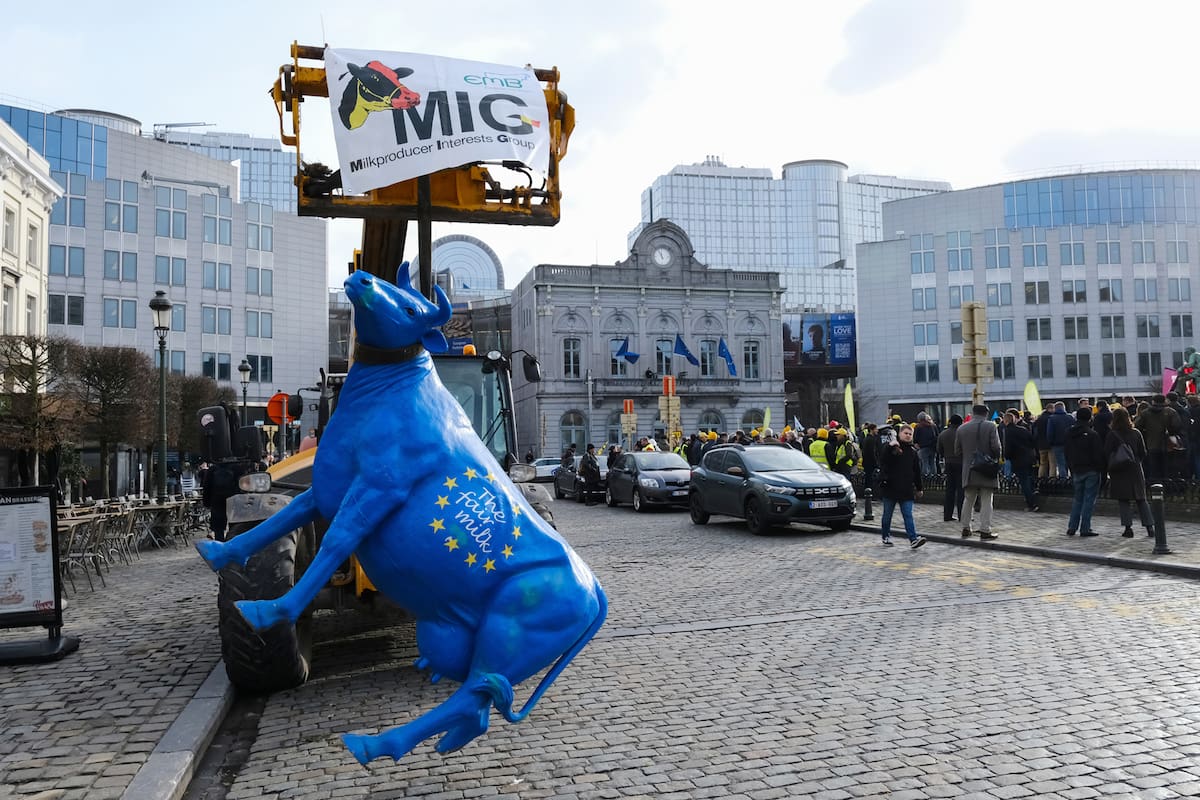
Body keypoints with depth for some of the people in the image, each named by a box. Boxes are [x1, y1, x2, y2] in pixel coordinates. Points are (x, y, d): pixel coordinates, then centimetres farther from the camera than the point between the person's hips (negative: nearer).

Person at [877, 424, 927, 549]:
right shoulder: (891, 447, -2)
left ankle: (913, 539, -11)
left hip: (907, 489, 3)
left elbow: (916, 471, 16)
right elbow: (882, 462, -16)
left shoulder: (912, 450, 11)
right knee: (888, 514, 9)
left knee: (908, 514, -4)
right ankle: (886, 537, 23)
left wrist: (919, 488, 16)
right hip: (890, 487, -3)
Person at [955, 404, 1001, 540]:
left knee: (968, 500, 14)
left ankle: (966, 528, 18)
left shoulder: (962, 428, 3)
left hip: (969, 471, 3)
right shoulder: (990, 426, -7)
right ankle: (985, 530, 0)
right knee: (986, 501, 1)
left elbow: (957, 451, 5)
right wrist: (996, 460, 5)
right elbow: (996, 447, -14)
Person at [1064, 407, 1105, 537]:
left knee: (1078, 499, 15)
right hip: (1091, 471, -5)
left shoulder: (1069, 434, 6)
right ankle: (1085, 529, -1)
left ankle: (1072, 527, 10)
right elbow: (1099, 454, -13)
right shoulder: (1092, 434, -12)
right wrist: (1101, 471, -5)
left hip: (1076, 471, 5)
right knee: (1089, 499, 0)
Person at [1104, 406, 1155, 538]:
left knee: (1123, 500, 3)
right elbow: (1143, 453, 6)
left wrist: (1109, 468, 6)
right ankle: (1149, 526, 9)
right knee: (1141, 499, 12)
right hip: (1135, 470, 3)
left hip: (1119, 472, -3)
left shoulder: (1112, 435, -9)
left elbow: (1106, 454, -8)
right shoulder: (1136, 433, 2)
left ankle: (1128, 527, -2)